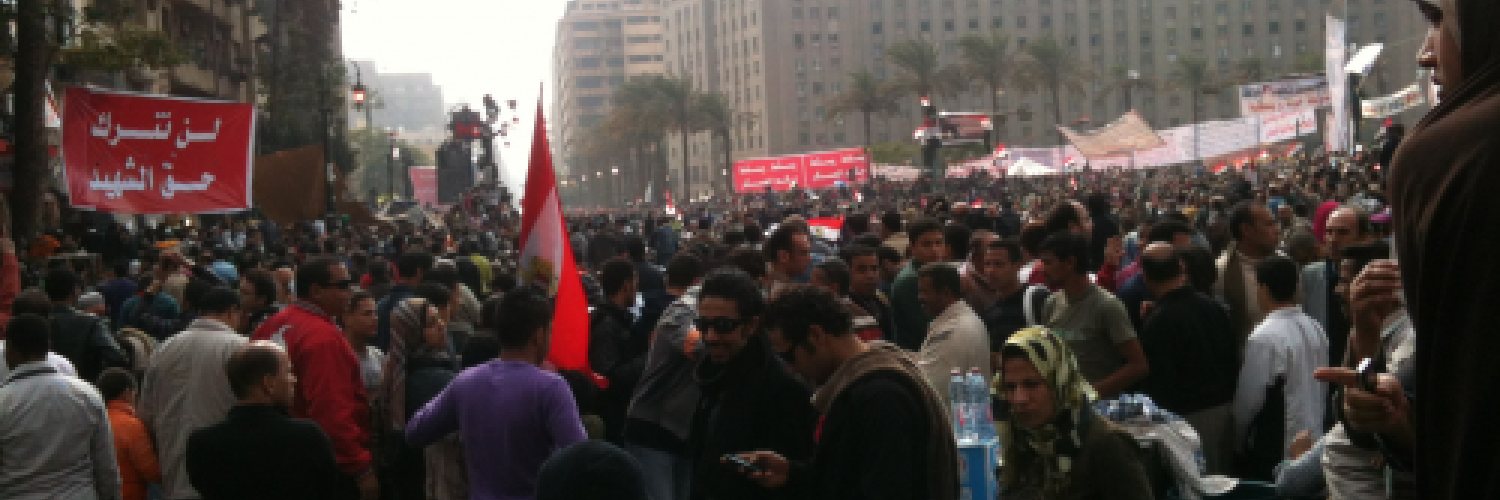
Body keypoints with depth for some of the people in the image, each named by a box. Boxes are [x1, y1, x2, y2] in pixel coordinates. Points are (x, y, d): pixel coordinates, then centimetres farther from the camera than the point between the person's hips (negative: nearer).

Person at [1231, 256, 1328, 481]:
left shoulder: (1264, 337, -19)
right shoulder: (1316, 330, 2)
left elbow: (1248, 398, -12)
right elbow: (1325, 388, 11)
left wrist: (1238, 437, 5)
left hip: (1275, 448, -7)